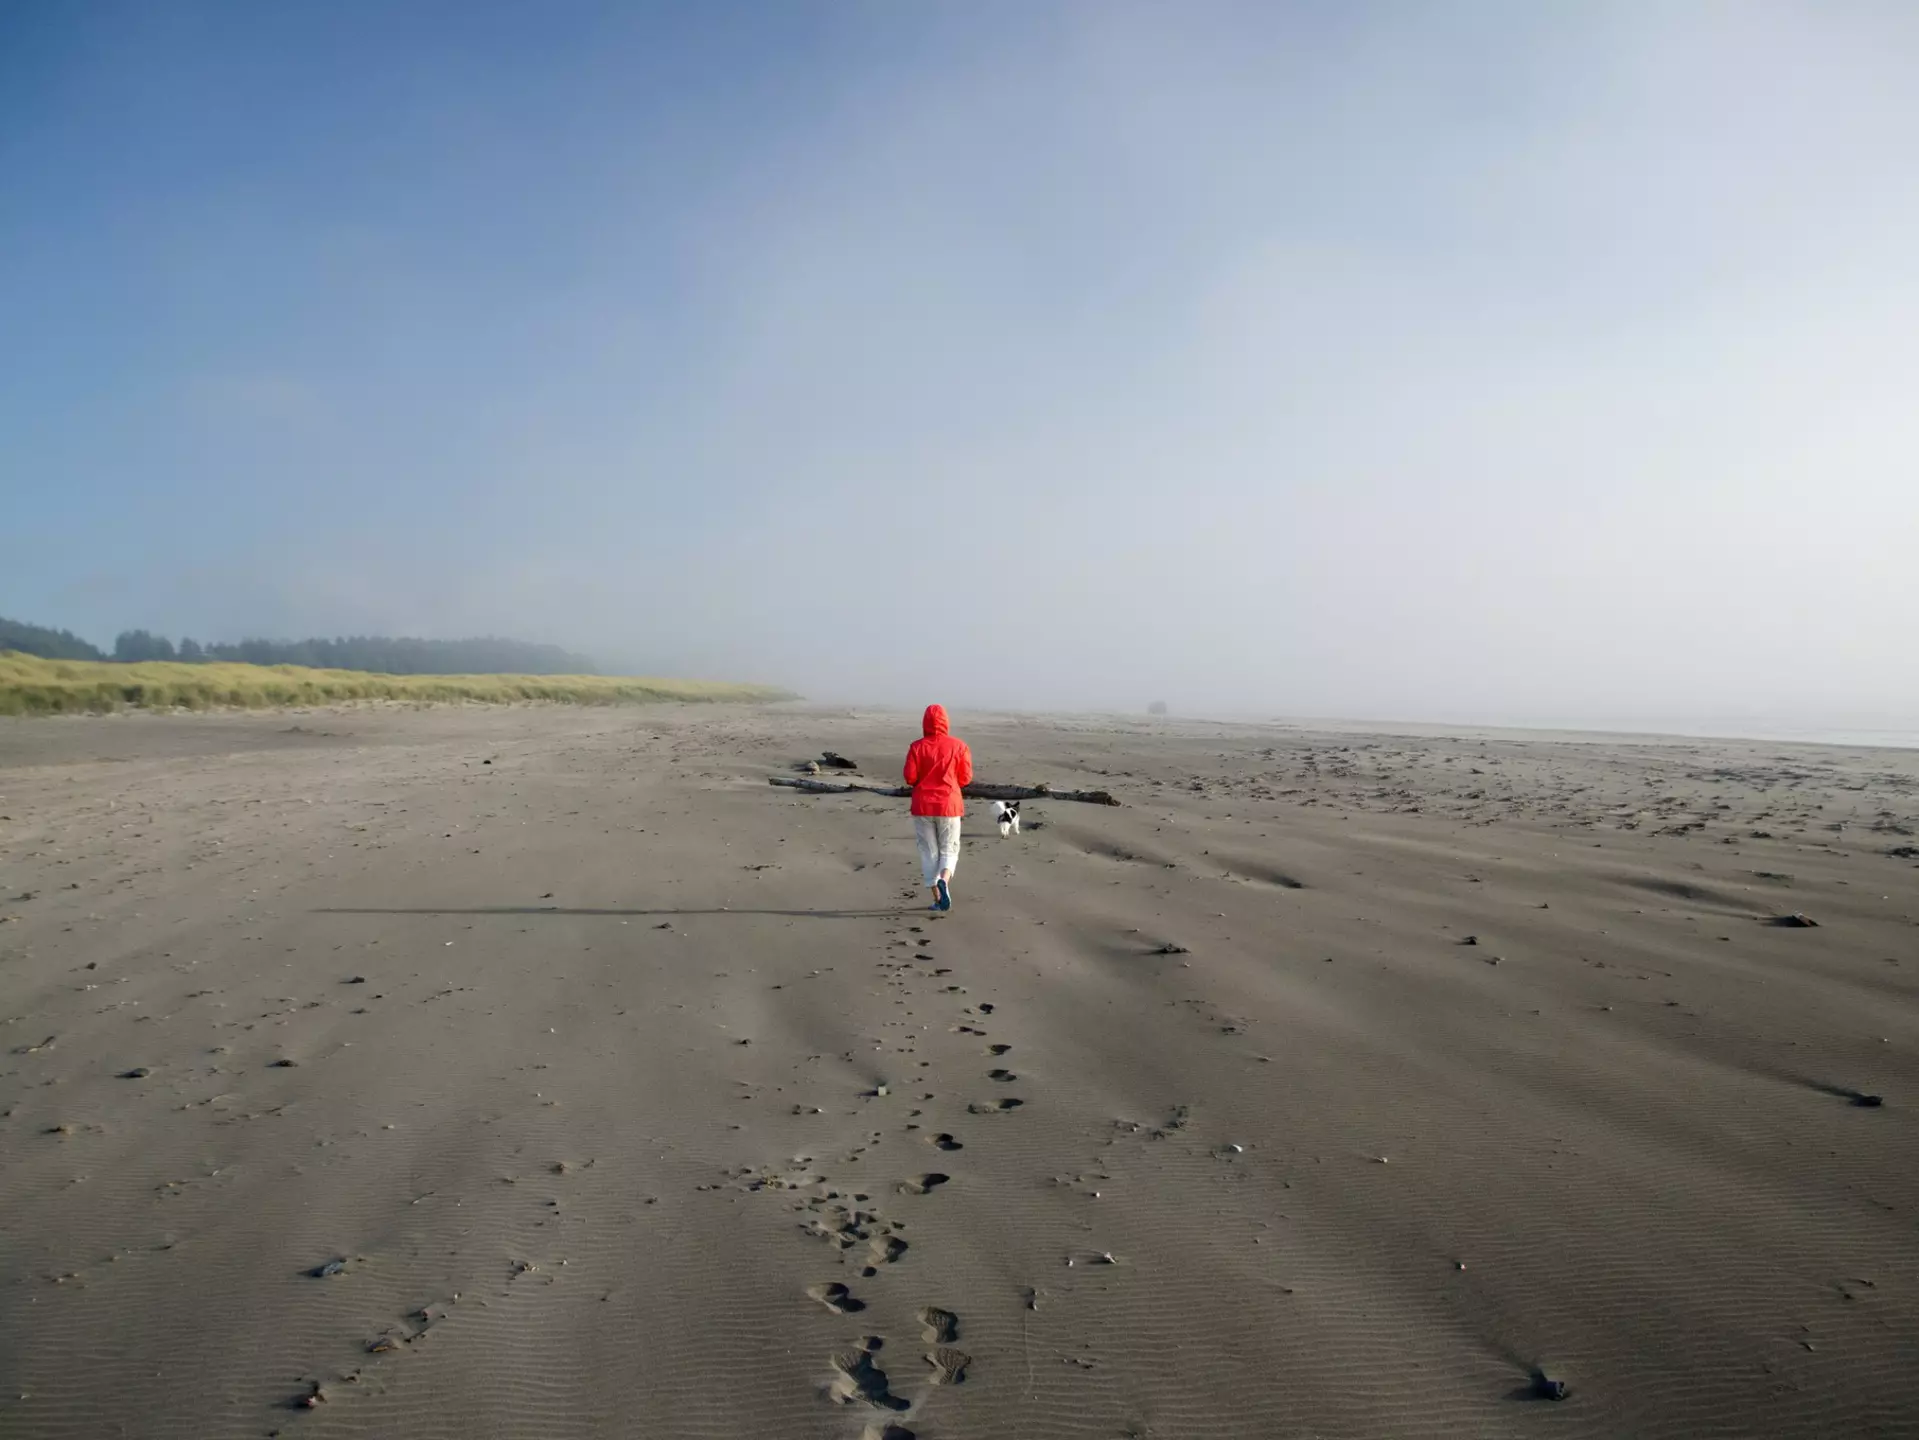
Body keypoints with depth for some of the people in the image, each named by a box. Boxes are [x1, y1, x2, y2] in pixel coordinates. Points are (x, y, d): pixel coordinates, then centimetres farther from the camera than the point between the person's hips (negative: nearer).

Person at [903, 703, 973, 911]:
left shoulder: (917, 747, -5)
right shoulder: (958, 745, -4)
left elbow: (910, 777, -8)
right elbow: (965, 778, -3)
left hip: (923, 805, 0)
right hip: (949, 804, 0)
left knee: (929, 852, 10)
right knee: (949, 850, 10)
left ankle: (937, 897, 8)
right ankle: (944, 880, -19)